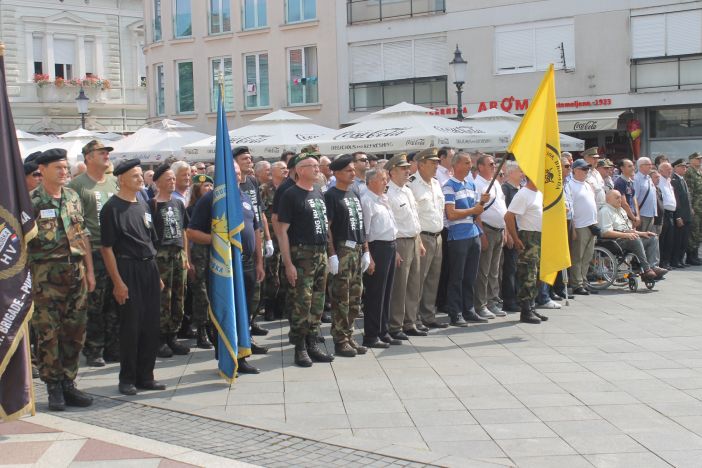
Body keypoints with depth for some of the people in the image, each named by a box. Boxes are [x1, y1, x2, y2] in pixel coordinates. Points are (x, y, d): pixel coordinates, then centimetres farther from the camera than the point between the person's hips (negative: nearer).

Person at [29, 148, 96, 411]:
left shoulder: (73, 198, 12)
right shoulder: (31, 201, -5)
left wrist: (89, 271, 12)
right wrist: (26, 279, -12)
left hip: (75, 271, 5)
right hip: (46, 275, -5)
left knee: (75, 331, 8)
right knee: (48, 333, -2)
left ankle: (68, 384, 18)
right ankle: (54, 388, 8)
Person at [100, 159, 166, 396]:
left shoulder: (142, 205, 16)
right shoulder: (112, 208, -7)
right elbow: (107, 247, -10)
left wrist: (157, 275, 17)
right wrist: (117, 282, -15)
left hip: (150, 269, 7)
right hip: (128, 269, -7)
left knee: (151, 325, 8)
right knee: (130, 326, -2)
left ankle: (145, 376, 17)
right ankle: (127, 379, 9)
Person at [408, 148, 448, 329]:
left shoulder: (436, 183, 16)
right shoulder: (411, 184, -12)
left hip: (437, 237, 8)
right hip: (422, 237, -8)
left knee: (433, 279, 12)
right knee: (418, 279, -6)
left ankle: (428, 316, 20)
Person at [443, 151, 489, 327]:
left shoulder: (471, 184, 16)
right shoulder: (449, 186, -8)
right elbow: (451, 214, -16)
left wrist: (482, 202, -2)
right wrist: (473, 210, -7)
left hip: (474, 234, 7)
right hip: (458, 236, -7)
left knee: (470, 277, 12)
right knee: (456, 277, -1)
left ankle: (469, 310, 20)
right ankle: (455, 314, 4)